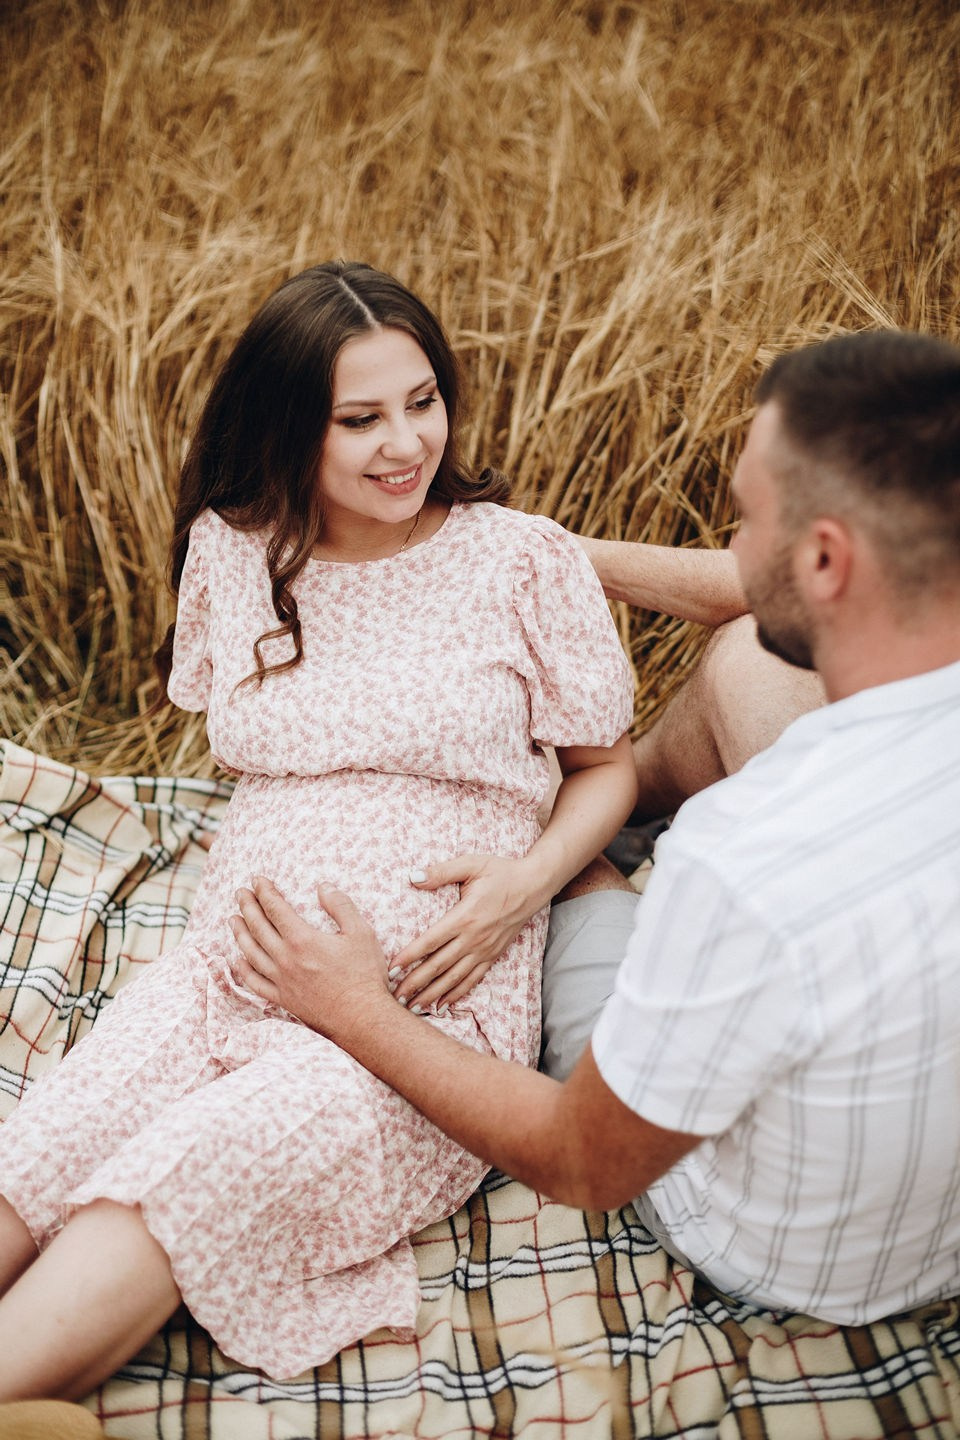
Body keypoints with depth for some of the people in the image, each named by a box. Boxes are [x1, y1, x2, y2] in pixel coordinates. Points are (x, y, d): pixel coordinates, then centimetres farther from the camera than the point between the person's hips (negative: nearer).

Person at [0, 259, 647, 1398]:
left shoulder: (523, 558, -1)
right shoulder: (230, 548, 9)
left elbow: (607, 766, 9)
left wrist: (529, 878, -11)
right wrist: (244, 898, 9)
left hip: (429, 1008, -3)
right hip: (222, 977, 4)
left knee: (174, 1190, -28)